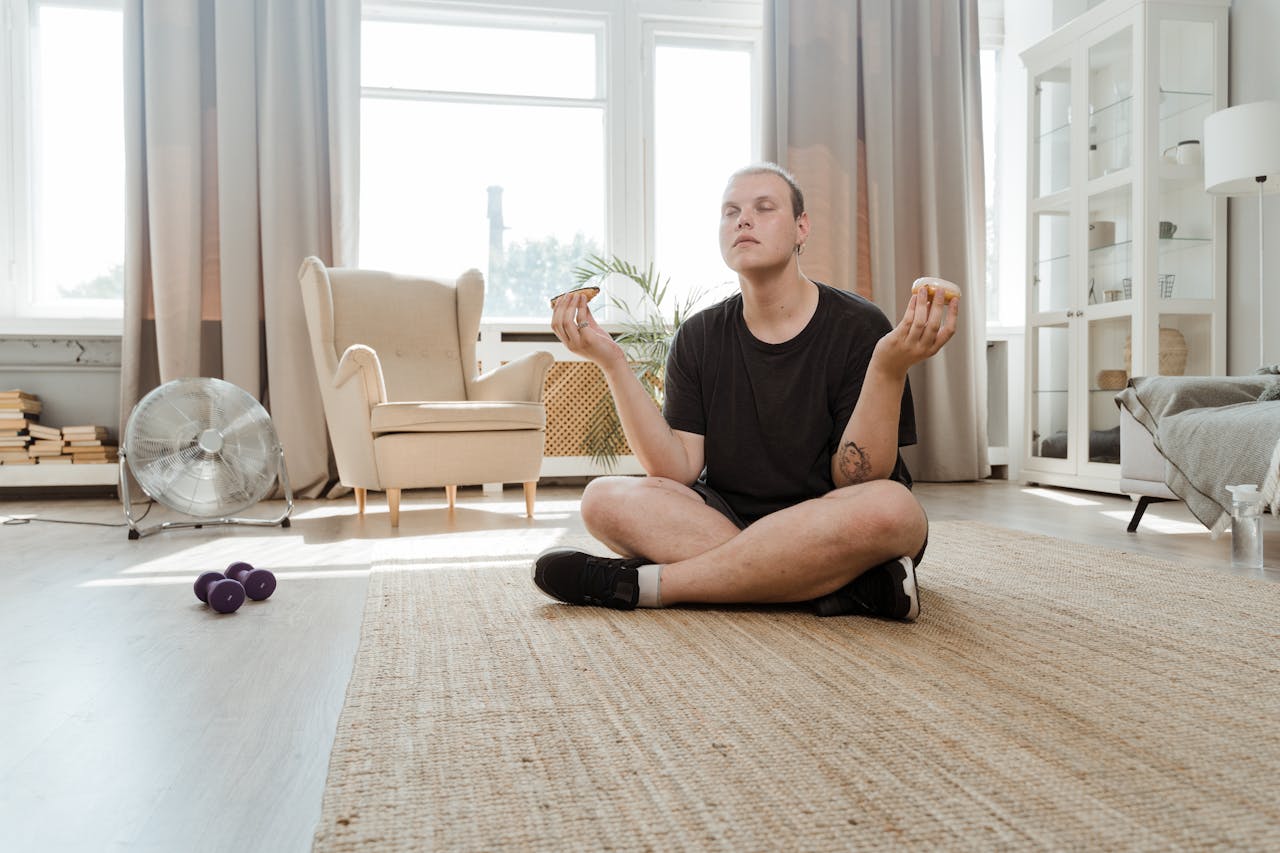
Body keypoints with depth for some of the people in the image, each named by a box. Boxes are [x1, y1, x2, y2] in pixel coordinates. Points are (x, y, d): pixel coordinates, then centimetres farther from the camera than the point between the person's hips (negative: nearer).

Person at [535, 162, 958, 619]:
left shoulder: (858, 327, -7)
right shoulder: (697, 338, 3)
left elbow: (858, 482, -14)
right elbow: (676, 471, -8)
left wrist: (888, 371, -28)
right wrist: (613, 362, -14)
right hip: (727, 517, 3)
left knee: (892, 507, -37)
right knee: (605, 498, -22)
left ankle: (640, 583, -26)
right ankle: (848, 585, -27)